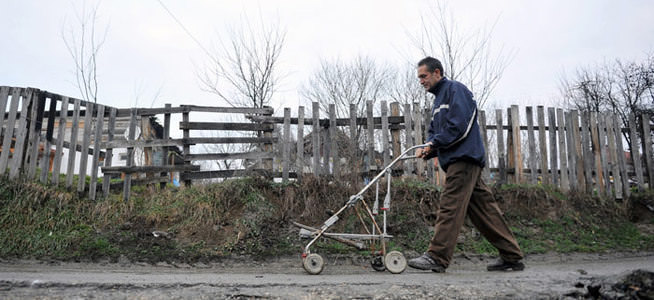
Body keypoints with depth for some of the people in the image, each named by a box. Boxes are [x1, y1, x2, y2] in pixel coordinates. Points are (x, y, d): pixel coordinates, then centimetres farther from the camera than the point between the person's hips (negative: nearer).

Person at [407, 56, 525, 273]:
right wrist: (427, 149, 3)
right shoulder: (438, 100, 26)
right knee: (484, 210, 9)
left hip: (464, 158, -9)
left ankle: (437, 258, -12)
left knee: (450, 207, -13)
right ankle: (512, 257, 14)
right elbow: (434, 132, 23)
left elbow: (459, 125, -16)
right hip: (456, 160, 10)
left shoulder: (455, 89, -4)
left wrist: (434, 144, -9)